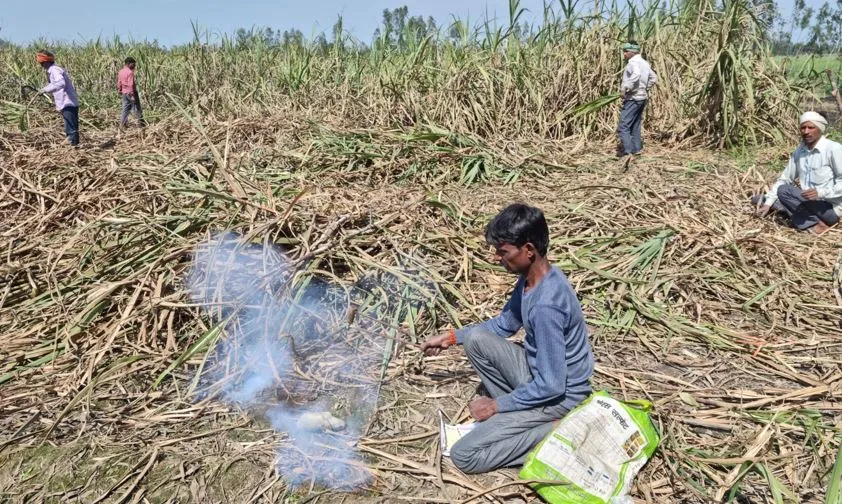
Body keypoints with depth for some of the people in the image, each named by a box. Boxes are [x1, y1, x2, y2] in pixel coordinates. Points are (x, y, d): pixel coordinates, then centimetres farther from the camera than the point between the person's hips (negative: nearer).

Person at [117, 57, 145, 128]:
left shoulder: (120, 72, 9)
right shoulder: (130, 72, -16)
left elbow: (119, 83, 14)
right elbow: (131, 84, -20)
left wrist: (120, 93, 21)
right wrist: (132, 95, -20)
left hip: (124, 93, 8)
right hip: (131, 92, -8)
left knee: (126, 108, 10)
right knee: (137, 108, 3)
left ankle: (122, 124, 8)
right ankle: (141, 122, 9)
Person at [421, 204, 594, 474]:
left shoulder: (546, 305, -33)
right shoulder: (530, 277, -3)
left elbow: (551, 386, -28)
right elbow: (505, 324, 14)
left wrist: (497, 405, -15)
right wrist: (451, 337, 11)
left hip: (559, 396, -9)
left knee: (464, 456, -12)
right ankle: (517, 415, 4)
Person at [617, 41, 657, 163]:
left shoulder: (633, 62, -14)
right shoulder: (644, 63, 15)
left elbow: (636, 75, -35)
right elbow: (653, 78, 26)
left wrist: (626, 88, -29)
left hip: (633, 98, -10)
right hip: (642, 98, 10)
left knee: (623, 127, -13)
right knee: (635, 127, 16)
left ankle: (629, 153, -23)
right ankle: (636, 150, 21)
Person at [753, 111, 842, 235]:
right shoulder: (799, 152, 6)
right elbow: (784, 179, 8)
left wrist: (820, 192, -33)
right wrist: (768, 204, -1)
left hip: (830, 208, -7)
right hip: (809, 204, 7)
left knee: (784, 191, -22)